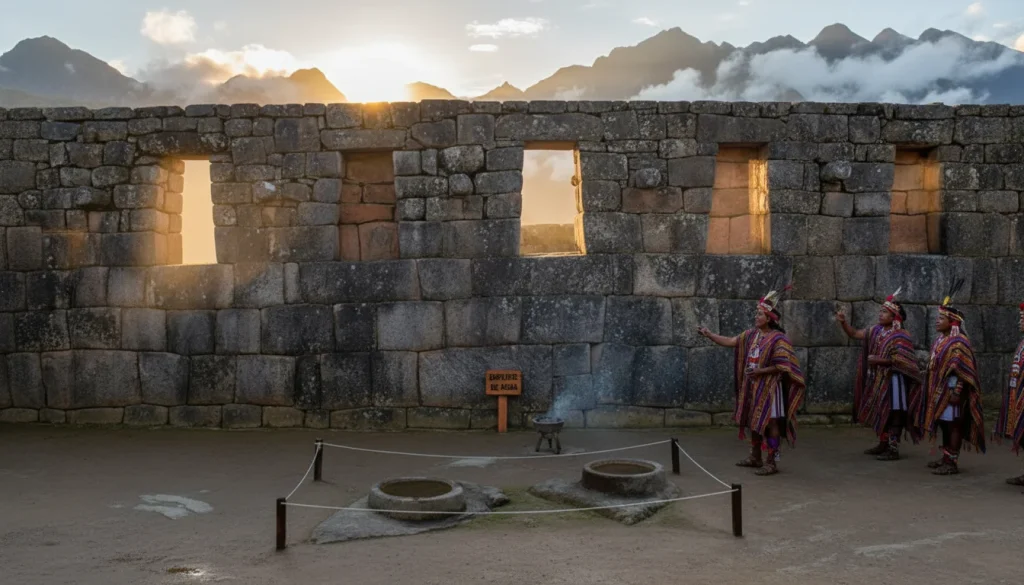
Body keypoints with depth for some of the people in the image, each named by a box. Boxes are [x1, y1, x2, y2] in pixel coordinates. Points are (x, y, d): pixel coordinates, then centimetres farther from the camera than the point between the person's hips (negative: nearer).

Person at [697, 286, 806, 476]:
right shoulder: (751, 334, 7)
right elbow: (730, 342, 7)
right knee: (754, 422, 15)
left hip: (769, 387, -8)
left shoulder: (778, 339, -14)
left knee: (770, 423, -3)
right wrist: (709, 334, 0)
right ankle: (755, 457, 28)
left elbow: (782, 366, -17)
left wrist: (760, 371, -18)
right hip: (752, 387, 8)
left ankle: (772, 462, 3)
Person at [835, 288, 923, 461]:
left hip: (893, 380, -8)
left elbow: (901, 361, -19)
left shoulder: (901, 336, -14)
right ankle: (883, 444, 27)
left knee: (893, 413, -3)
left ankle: (893, 449, 3)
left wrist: (878, 360, -18)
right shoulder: (876, 331, 8)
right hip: (877, 380, 8)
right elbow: (854, 334, 12)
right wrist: (843, 322, -4)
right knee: (879, 413, 15)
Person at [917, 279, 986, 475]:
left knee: (953, 424, -3)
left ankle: (953, 462, 1)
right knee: (945, 424, 15)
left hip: (951, 391, -10)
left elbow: (960, 371, -20)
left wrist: (956, 392, -23)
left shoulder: (958, 342, -16)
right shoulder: (942, 339, 13)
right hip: (940, 390, 10)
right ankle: (946, 458, 24)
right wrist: (933, 389, 21)